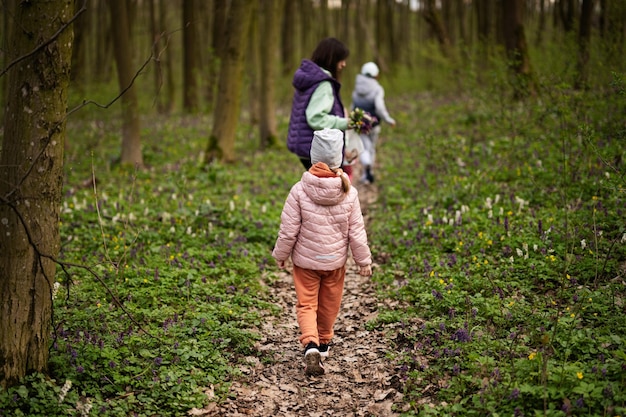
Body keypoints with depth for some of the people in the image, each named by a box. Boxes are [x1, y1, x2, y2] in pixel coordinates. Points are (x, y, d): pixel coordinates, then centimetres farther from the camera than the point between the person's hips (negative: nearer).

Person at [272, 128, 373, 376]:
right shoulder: (349, 193, -13)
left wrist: (280, 254, 4)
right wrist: (364, 260, 7)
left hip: (305, 260, -2)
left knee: (306, 304, 8)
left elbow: (289, 230, -12)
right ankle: (324, 342, 39)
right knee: (329, 304, 21)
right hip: (335, 260, 2)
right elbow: (356, 231, -6)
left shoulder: (300, 190, -18)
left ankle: (311, 346, -13)